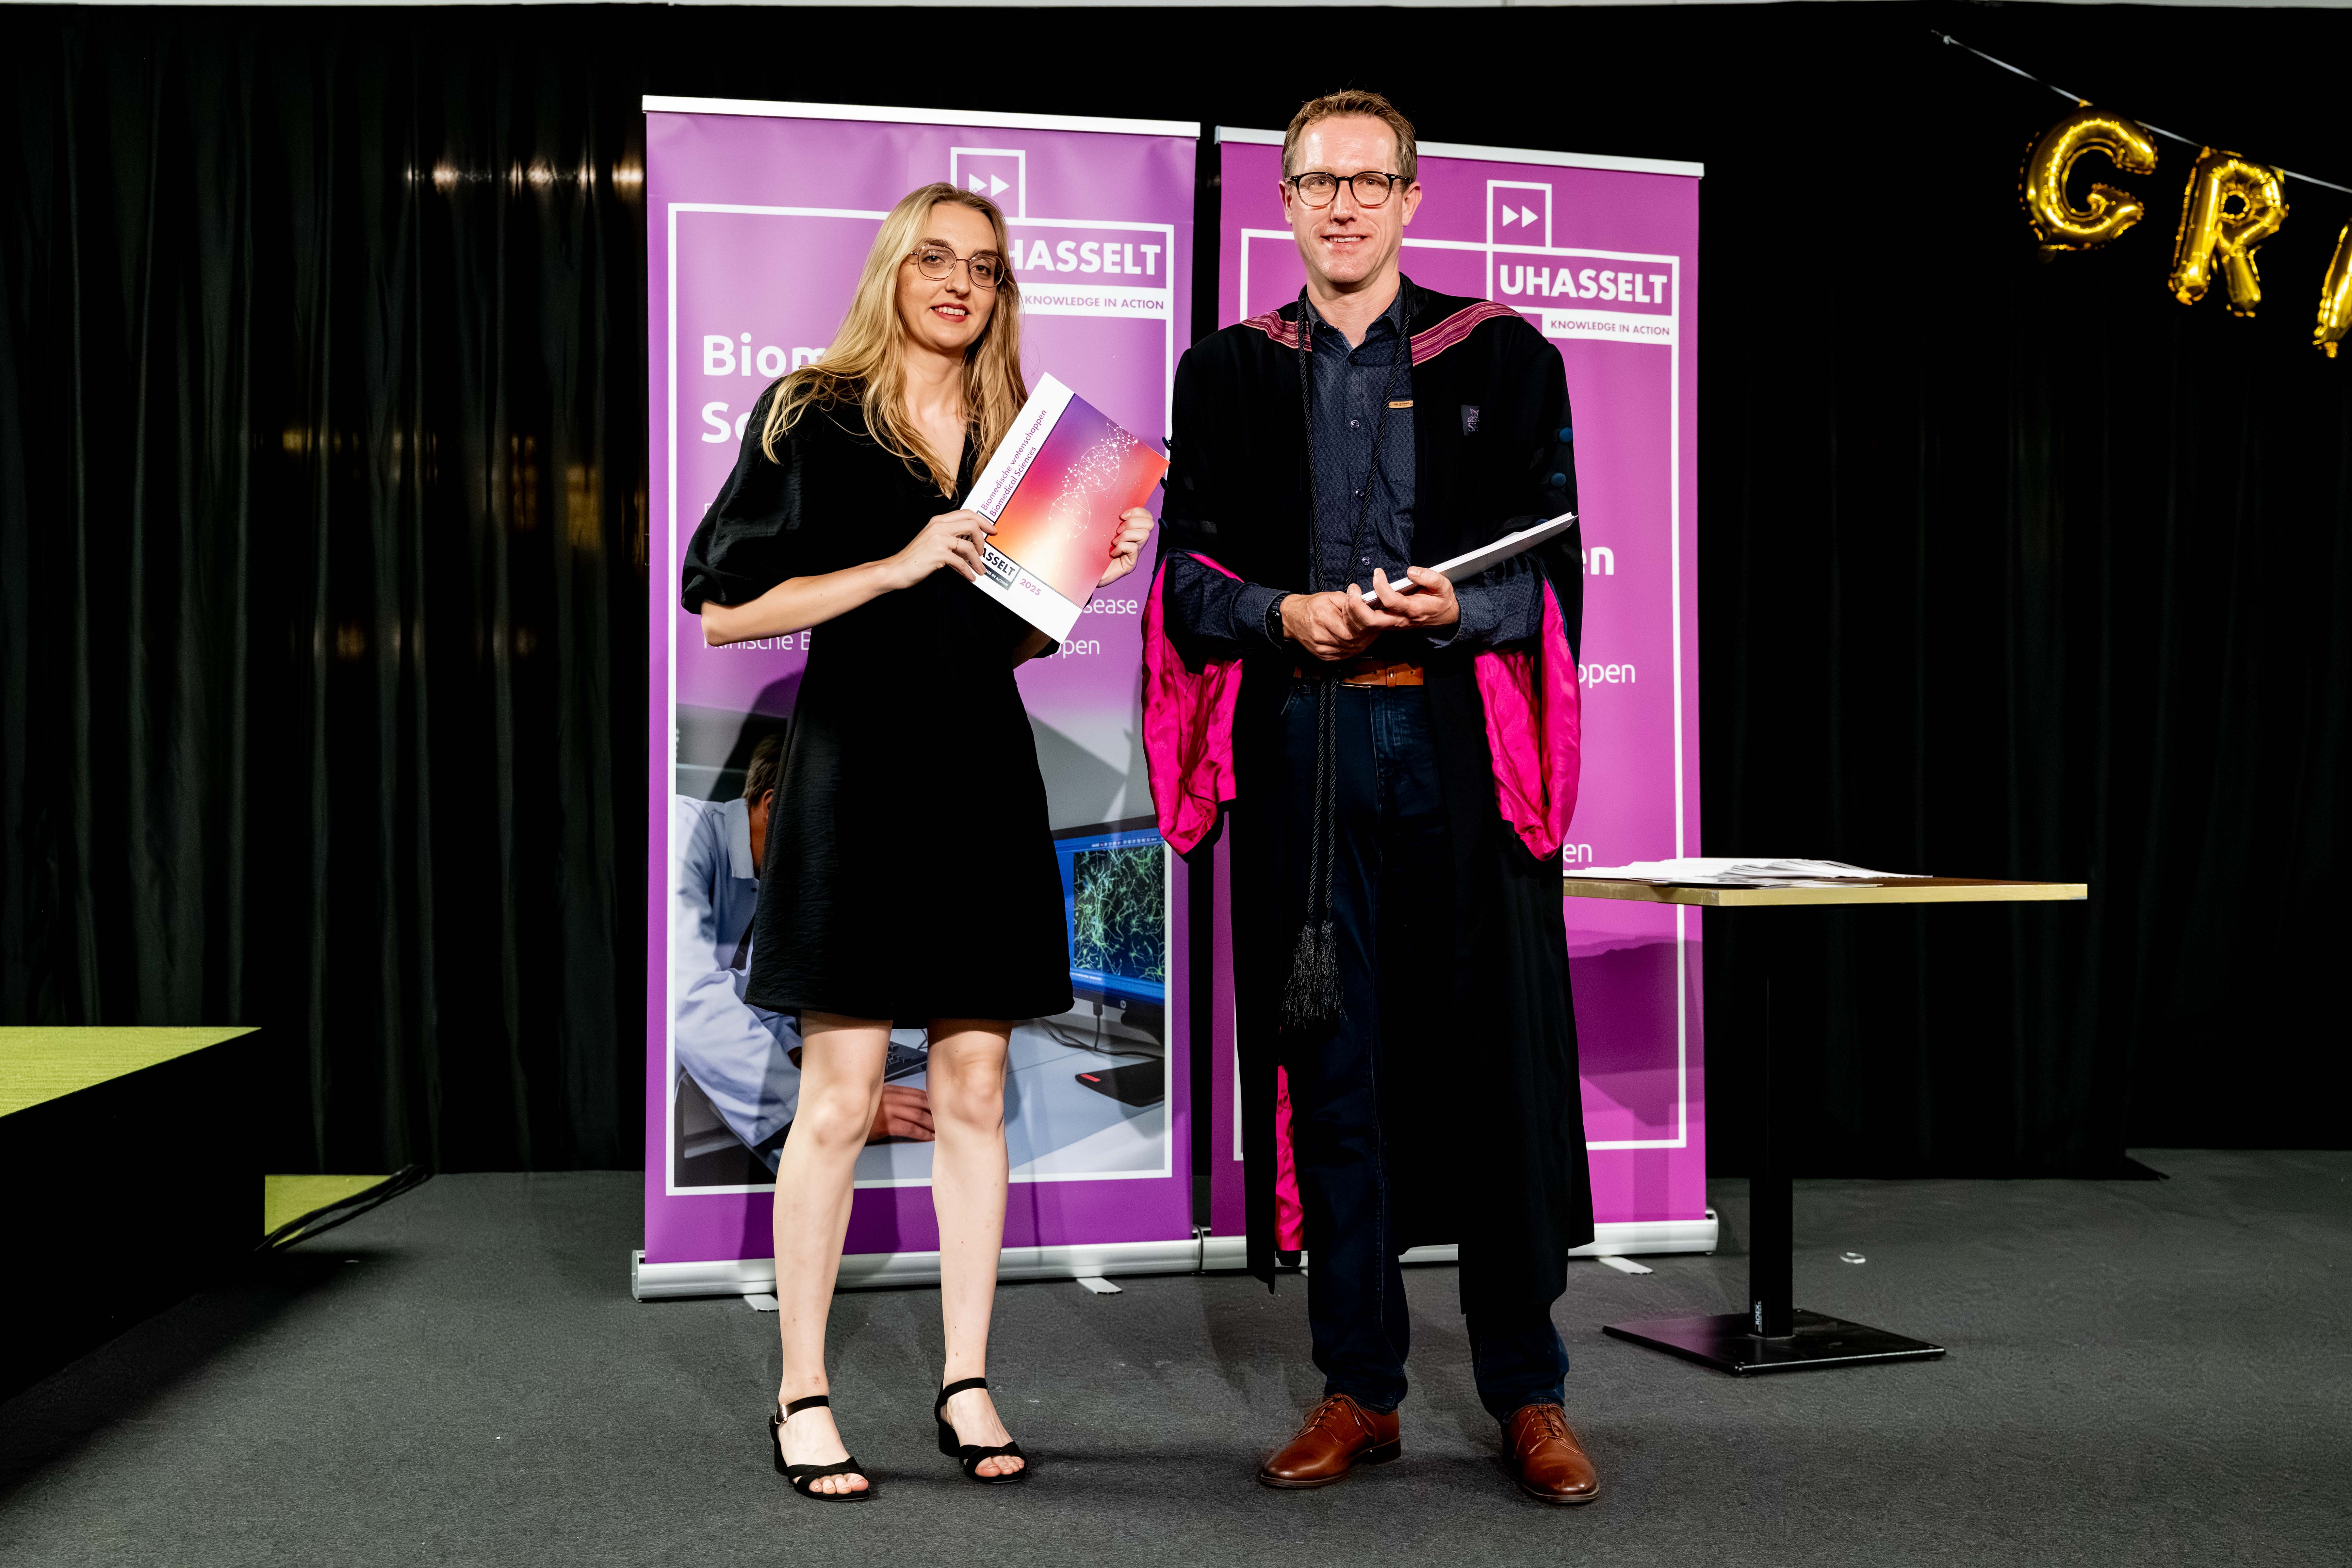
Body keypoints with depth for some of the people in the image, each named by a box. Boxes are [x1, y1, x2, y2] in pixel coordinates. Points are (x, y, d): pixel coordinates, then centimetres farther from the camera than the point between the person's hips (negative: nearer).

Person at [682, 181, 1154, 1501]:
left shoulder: (1014, 437, 15)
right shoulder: (812, 418, 1)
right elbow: (728, 608, -7)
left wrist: (1088, 571, 2)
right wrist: (898, 566, -13)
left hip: (982, 774, 5)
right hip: (859, 767, -5)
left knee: (975, 1085, 5)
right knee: (842, 1096, -5)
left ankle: (968, 1384, 15)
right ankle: (803, 1395, 8)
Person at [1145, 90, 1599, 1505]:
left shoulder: (1502, 356, 9)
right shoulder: (1228, 373, 13)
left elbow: (1553, 559, 3)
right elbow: (1186, 571, 8)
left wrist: (1459, 609, -16)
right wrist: (1285, 614, -10)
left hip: (1461, 735, -1)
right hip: (1299, 740, 2)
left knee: (1496, 1054, 0)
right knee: (1328, 1061, 4)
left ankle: (1528, 1393, 13)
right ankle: (1361, 1389, 16)